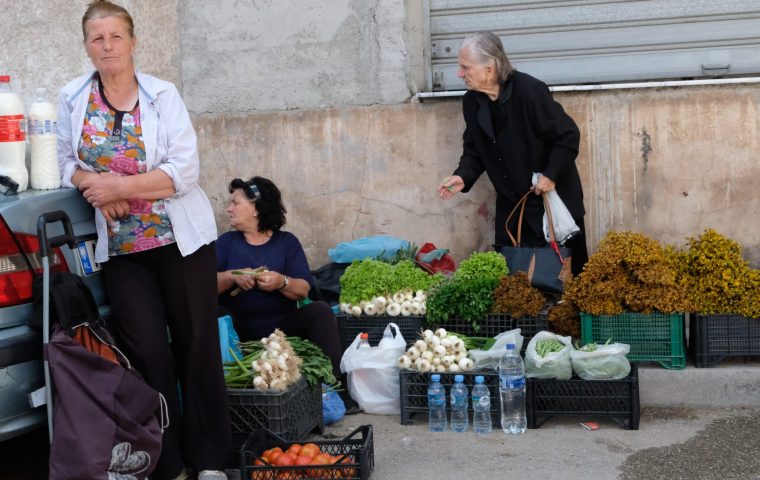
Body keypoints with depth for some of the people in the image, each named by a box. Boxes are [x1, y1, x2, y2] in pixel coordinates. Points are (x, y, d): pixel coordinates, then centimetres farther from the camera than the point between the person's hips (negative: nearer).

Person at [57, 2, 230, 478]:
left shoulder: (163, 95, -7)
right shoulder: (73, 99, 2)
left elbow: (184, 171, -13)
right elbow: (68, 161, 11)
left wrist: (119, 187, -18)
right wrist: (91, 183, -11)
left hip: (181, 238, -2)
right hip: (121, 247, 2)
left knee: (197, 347, 3)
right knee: (149, 353, 1)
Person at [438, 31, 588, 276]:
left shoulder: (530, 90, -21)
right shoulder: (471, 102, -1)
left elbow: (568, 136, -15)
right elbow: (475, 150, 9)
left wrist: (551, 175, -19)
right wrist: (463, 176, -9)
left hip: (553, 199, -6)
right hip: (510, 205, 6)